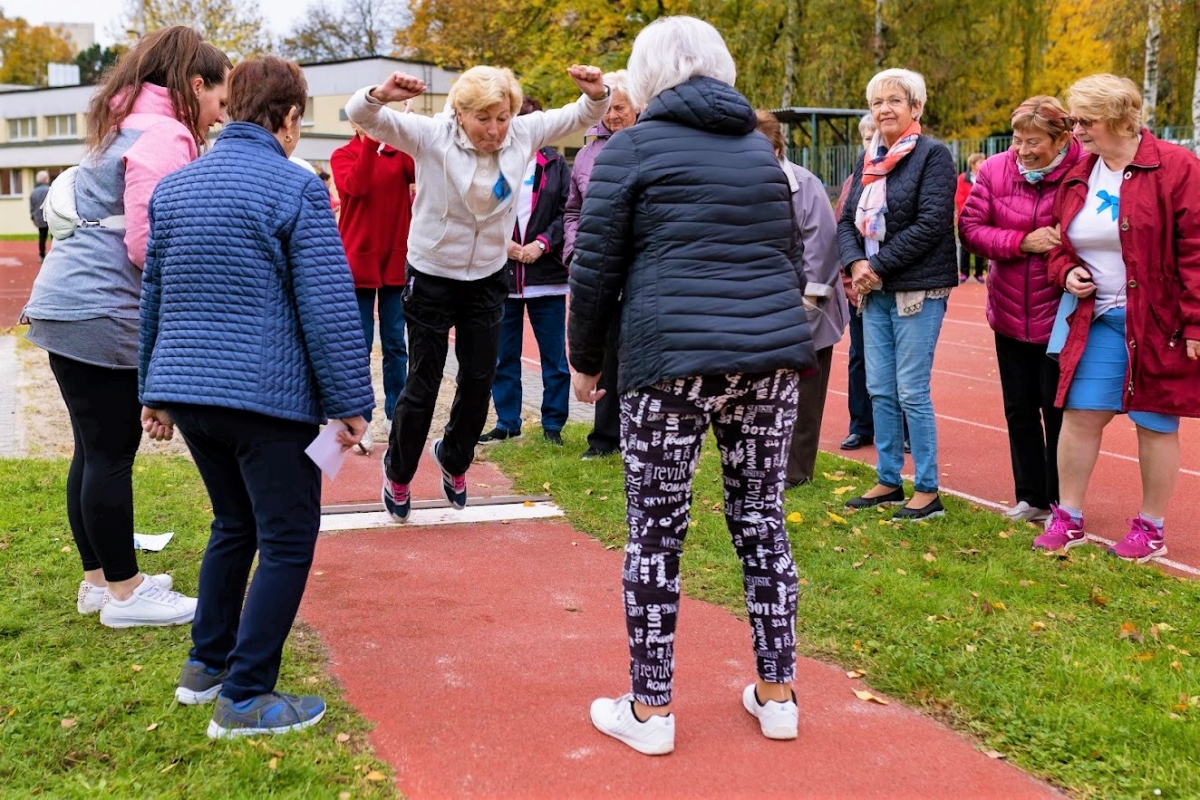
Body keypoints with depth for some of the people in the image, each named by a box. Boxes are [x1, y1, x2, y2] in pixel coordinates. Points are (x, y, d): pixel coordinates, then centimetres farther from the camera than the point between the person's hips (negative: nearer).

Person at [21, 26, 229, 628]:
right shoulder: (164, 135, -14)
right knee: (113, 450, -1)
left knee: (94, 448, 15)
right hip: (102, 314, -10)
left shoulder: (127, 126, 17)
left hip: (67, 305, 10)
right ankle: (123, 593, 10)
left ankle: (99, 578, 25)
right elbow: (150, 246, -20)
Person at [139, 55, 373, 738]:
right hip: (269, 397, -7)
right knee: (287, 542, 3)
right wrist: (352, 403, -8)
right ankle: (244, 699, 4)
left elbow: (154, 296, 18)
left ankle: (206, 665, 29)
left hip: (186, 392, 8)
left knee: (234, 523, 23)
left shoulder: (173, 187, 12)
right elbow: (329, 308, -14)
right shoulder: (297, 189, -10)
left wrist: (156, 391, 25)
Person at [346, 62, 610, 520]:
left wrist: (596, 94, -23)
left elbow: (581, 117, 0)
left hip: (487, 280, 4)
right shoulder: (431, 135, -17)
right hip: (431, 276, -4)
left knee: (480, 380, 11)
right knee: (423, 383, 4)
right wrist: (382, 94, -46)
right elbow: (361, 115, -23)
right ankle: (398, 472, 28)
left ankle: (453, 457, 39)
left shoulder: (523, 135, -8)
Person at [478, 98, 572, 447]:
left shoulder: (555, 164, 5)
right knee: (503, 356, 9)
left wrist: (543, 243, -12)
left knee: (554, 356, 4)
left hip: (547, 274, -1)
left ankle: (553, 424, 16)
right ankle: (507, 423, 22)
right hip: (501, 276, 1)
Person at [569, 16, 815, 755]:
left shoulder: (633, 148, 3)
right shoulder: (760, 147, 18)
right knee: (762, 522, 13)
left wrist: (586, 360, 12)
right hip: (773, 352, 5)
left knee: (657, 533, 4)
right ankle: (778, 695, 21)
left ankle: (650, 711, 12)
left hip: (673, 358, -5)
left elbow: (596, 269, 1)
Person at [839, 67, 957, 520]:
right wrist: (856, 263, -9)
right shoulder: (868, 160, 14)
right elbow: (848, 221, 11)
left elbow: (931, 224, -16)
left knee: (911, 391, -5)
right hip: (874, 292, 7)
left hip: (917, 290, -7)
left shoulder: (933, 156, -6)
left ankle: (928, 491, 6)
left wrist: (879, 265, -15)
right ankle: (888, 481, 22)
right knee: (880, 390, 10)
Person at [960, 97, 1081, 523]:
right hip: (1010, 312, 4)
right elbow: (970, 227, -6)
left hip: (1058, 315, -4)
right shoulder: (995, 170, -3)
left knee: (1057, 409, 5)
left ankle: (1062, 501, 21)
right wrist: (1022, 242, -18)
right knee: (1018, 408, 13)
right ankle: (1031, 497, 28)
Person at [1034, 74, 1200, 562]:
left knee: (1155, 424, 5)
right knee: (1079, 413, 4)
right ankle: (1067, 518, 17)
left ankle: (1151, 529, 19)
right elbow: (1060, 244, 21)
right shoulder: (1078, 177, 9)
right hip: (1098, 320, 5)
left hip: (1159, 324, -5)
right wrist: (1066, 271, -2)